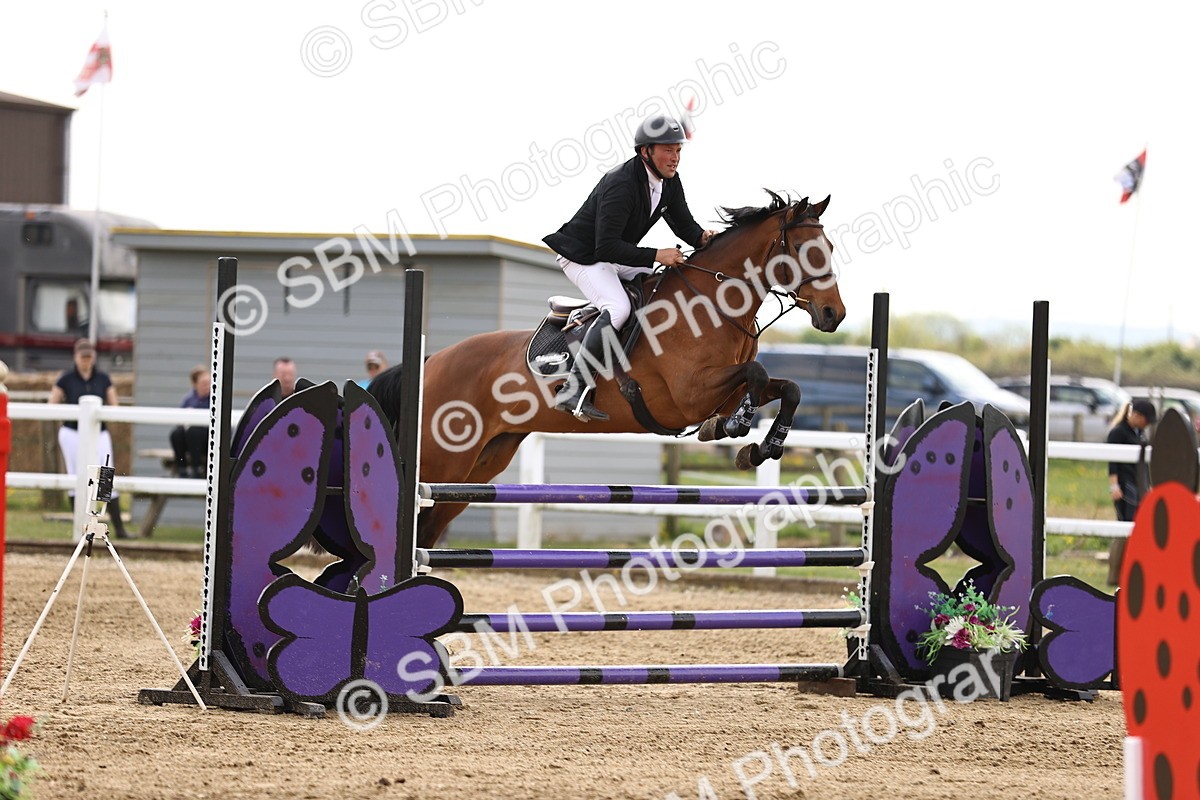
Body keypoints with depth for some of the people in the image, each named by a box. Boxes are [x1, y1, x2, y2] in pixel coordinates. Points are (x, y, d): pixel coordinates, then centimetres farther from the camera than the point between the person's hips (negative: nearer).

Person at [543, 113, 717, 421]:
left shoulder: (669, 181, -2)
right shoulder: (620, 185, -29)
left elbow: (683, 223, 8)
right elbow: (606, 247, -33)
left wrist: (702, 237, -15)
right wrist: (655, 256, -38)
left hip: (617, 257, 9)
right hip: (582, 257, -9)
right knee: (618, 308, -32)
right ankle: (573, 389, -33)